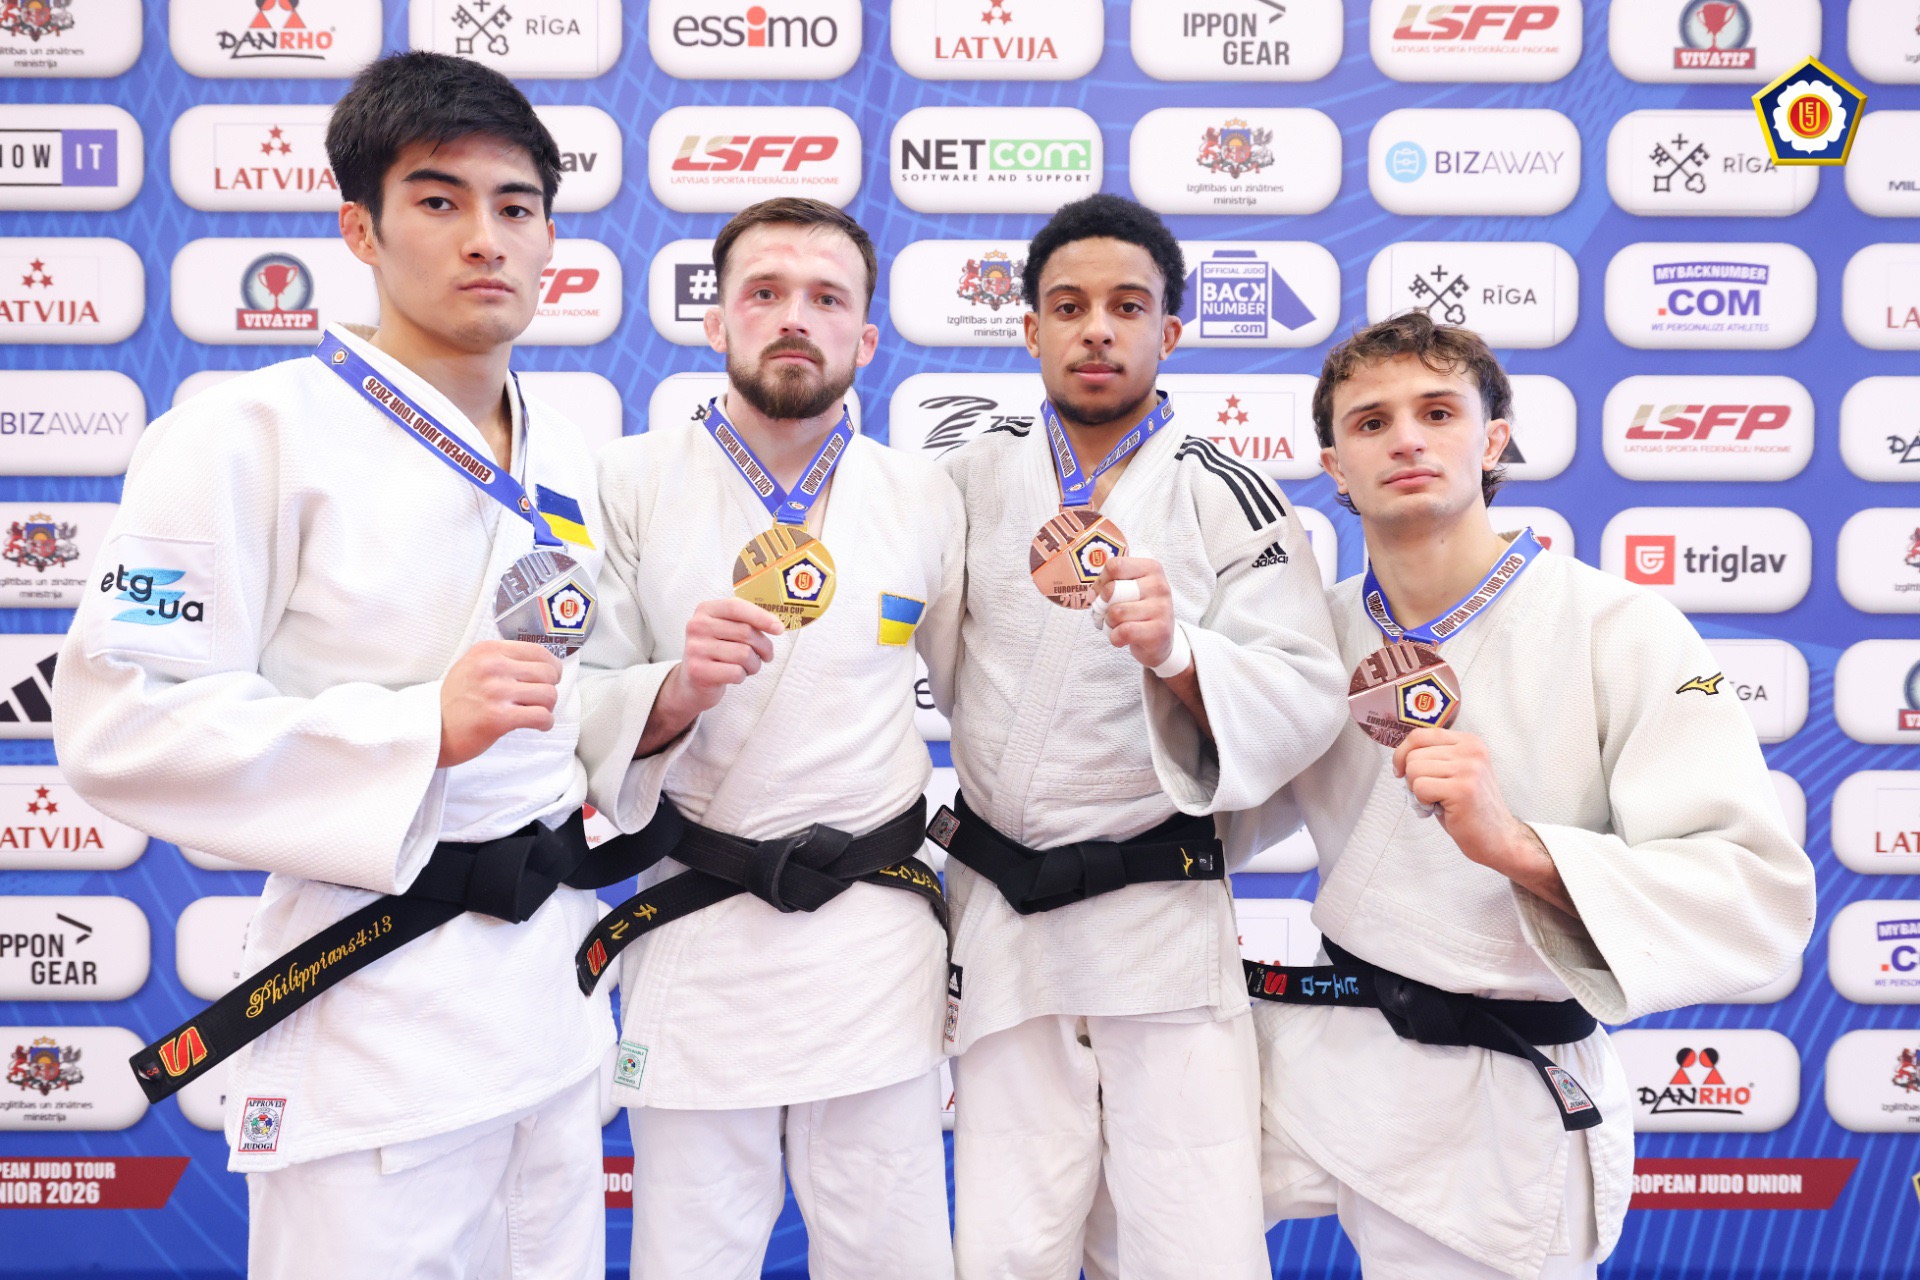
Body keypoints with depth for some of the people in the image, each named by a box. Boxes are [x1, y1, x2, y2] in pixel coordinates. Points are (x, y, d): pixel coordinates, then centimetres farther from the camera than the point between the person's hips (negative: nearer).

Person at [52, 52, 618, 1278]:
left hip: (554, 991, 7)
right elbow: (115, 721, -16)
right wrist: (424, 731, -24)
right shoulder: (254, 434, -13)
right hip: (373, 1016, -6)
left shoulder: (566, 455, 9)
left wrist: (582, 811, 7)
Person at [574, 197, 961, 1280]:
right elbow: (580, 713, -1)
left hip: (877, 936, 1)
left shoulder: (926, 498, 4)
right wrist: (675, 692, -22)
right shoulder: (633, 481, -1)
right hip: (692, 935, -1)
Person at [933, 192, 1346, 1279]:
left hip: (1162, 918, -2)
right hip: (998, 912, 3)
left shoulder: (1231, 503, -4)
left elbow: (1307, 701, -13)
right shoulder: (973, 477, 7)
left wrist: (1175, 652, -30)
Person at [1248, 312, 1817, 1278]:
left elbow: (1761, 900, -21)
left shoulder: (1619, 630, -15)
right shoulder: (1315, 630, 1)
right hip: (1308, 1051, 4)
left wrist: (1515, 844, -36)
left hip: (1492, 1113, -4)